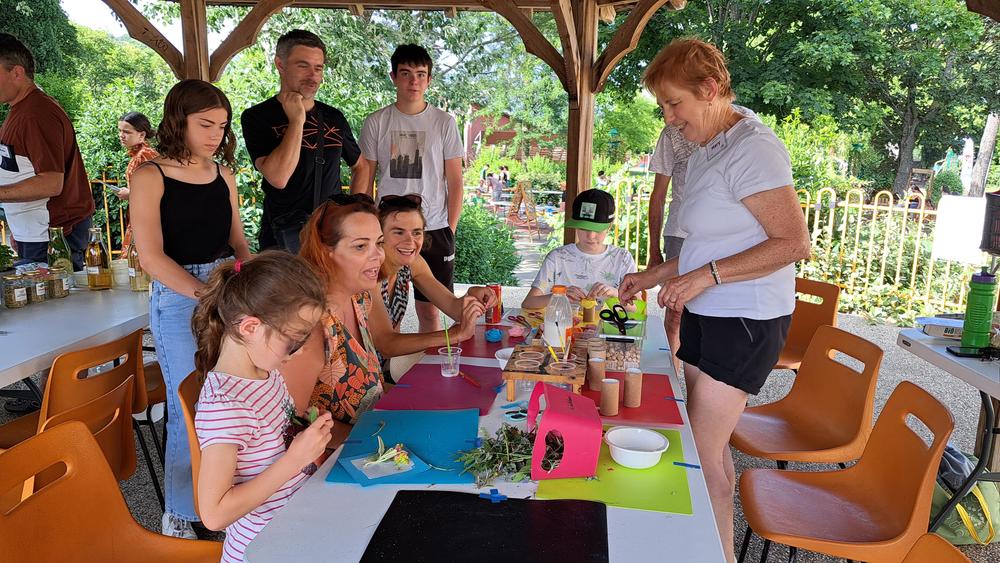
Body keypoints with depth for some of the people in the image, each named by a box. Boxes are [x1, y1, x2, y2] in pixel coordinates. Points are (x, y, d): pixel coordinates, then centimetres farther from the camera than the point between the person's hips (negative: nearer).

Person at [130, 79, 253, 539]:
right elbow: (151, 256, -12)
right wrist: (206, 294, -20)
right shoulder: (151, 177, -4)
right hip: (177, 296, -4)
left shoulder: (223, 175, 10)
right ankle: (179, 514, 17)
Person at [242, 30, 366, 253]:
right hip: (284, 240, -4)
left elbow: (360, 166, 21)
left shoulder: (334, 117, 8)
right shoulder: (257, 117, -7)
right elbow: (278, 178, -22)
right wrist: (296, 121, -17)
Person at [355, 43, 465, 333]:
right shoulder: (376, 123, 4)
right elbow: (364, 181, 7)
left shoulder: (444, 123, 3)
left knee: (429, 310, 6)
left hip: (434, 229, 0)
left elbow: (455, 182, 4)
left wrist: (451, 230, -2)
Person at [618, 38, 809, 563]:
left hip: (745, 321, -9)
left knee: (701, 454, -2)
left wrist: (706, 276, -22)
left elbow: (794, 243, -21)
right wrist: (653, 276, 14)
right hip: (706, 314, 9)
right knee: (711, 445, 14)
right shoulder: (703, 155, 13)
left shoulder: (752, 149, -17)